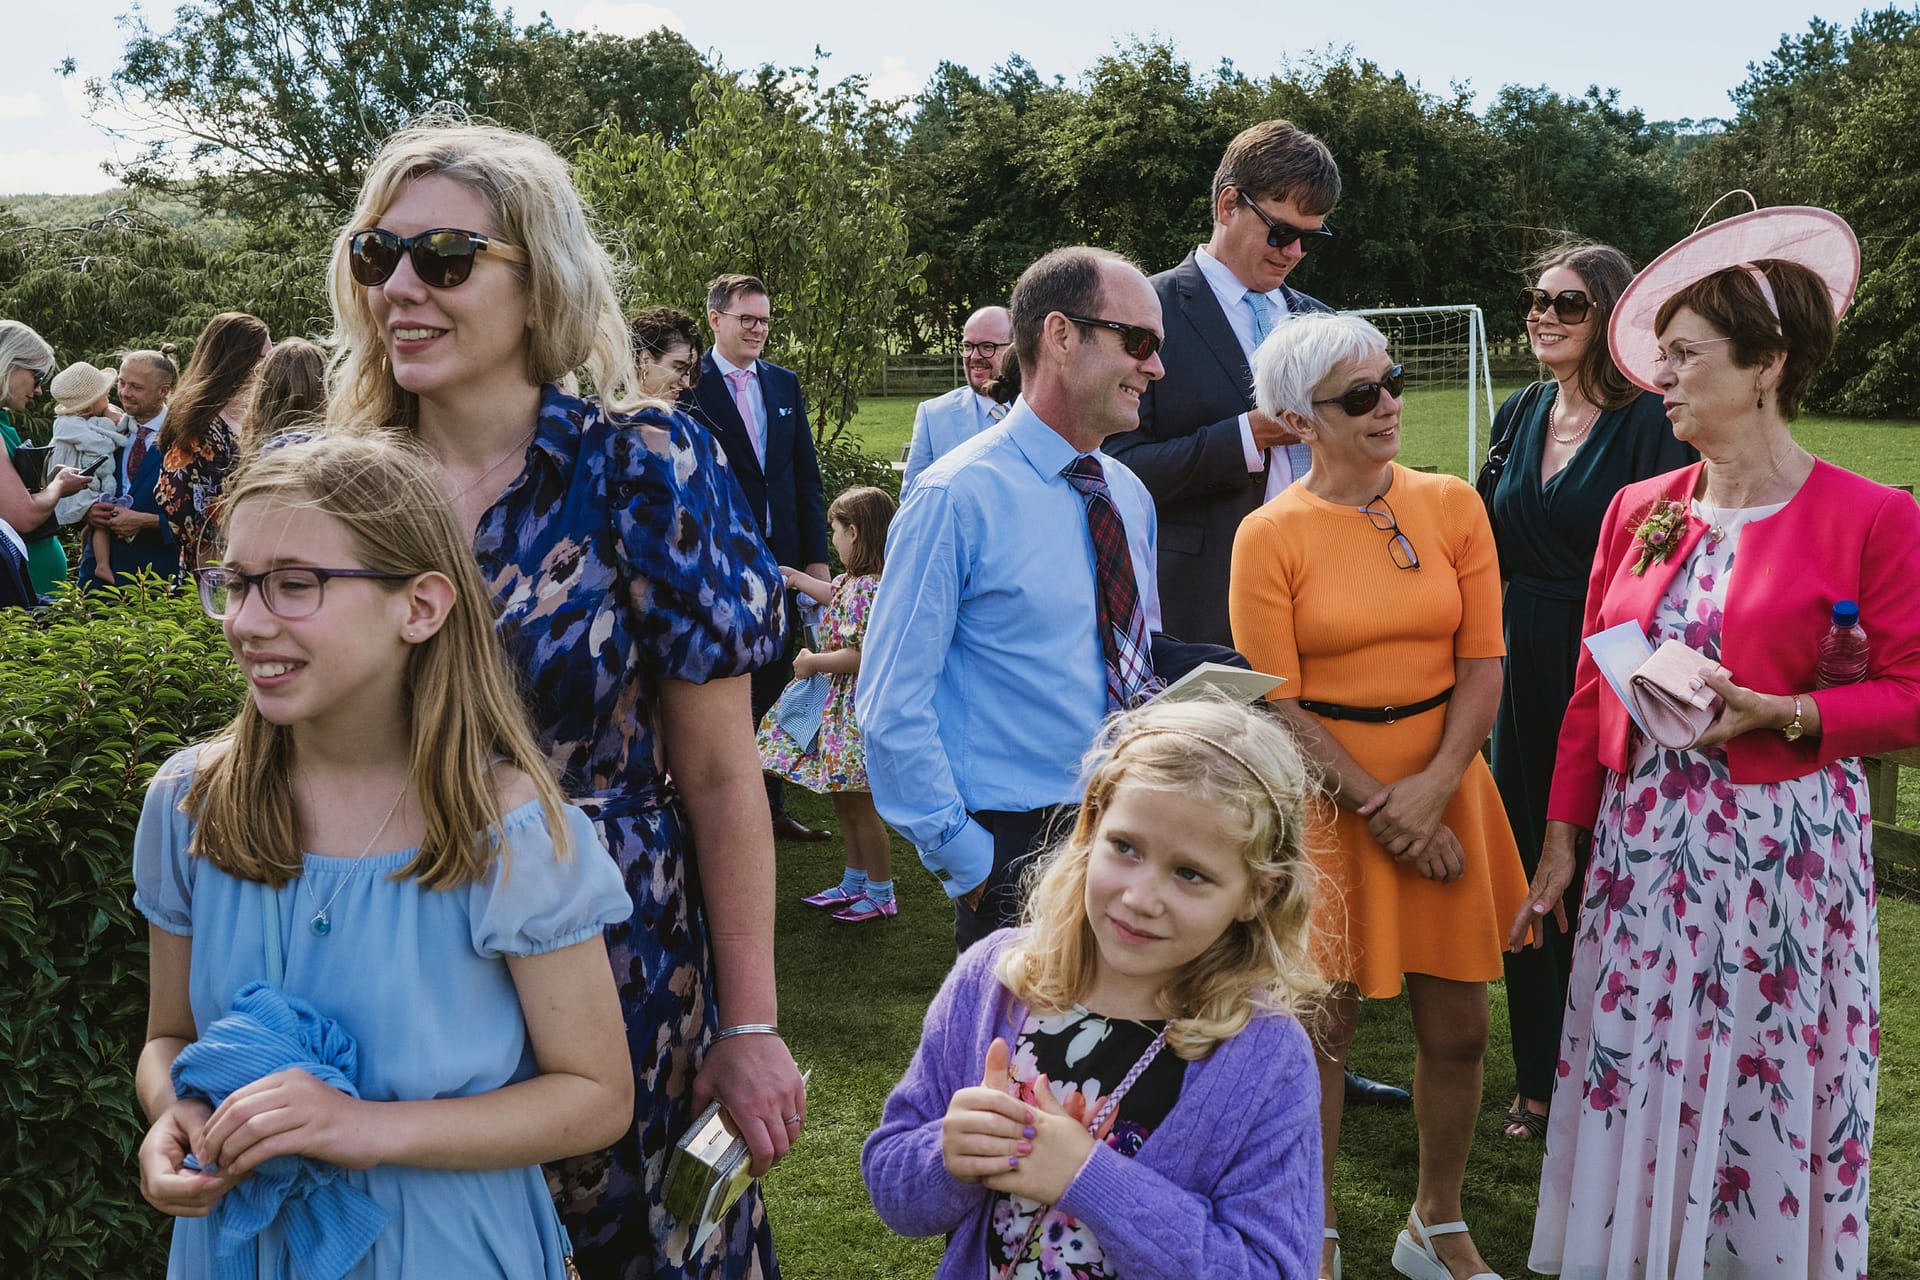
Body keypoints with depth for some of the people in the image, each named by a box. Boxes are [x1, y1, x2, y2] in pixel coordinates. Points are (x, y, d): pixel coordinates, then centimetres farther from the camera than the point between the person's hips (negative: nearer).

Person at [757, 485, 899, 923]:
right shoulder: (855, 581, 7)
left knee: (860, 805, 1)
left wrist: (812, 663, -15)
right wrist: (796, 578, 39)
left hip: (857, 710, -11)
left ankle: (881, 895, 13)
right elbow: (835, 597, 31)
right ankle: (855, 883, 32)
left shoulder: (865, 589, -24)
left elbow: (857, 656, -29)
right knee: (845, 801, 20)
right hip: (842, 706, 11)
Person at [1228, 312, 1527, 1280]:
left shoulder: (1453, 506, 1)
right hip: (1323, 795, -3)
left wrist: (1435, 786, -14)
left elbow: (1483, 661, -1)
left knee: (1458, 1030, 9)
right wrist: (1379, 808, -13)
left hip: (1442, 789, 3)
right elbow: (1276, 704, -9)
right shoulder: (1271, 536, -7)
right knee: (1321, 1027, 6)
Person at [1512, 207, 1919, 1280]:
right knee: (1638, 1073, 10)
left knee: (1763, 1087, 6)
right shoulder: (1638, 511, 7)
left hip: (1783, 843, -4)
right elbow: (1592, 690, 10)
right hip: (1643, 839, 4)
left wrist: (1776, 714, -21)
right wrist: (1561, 838, 9)